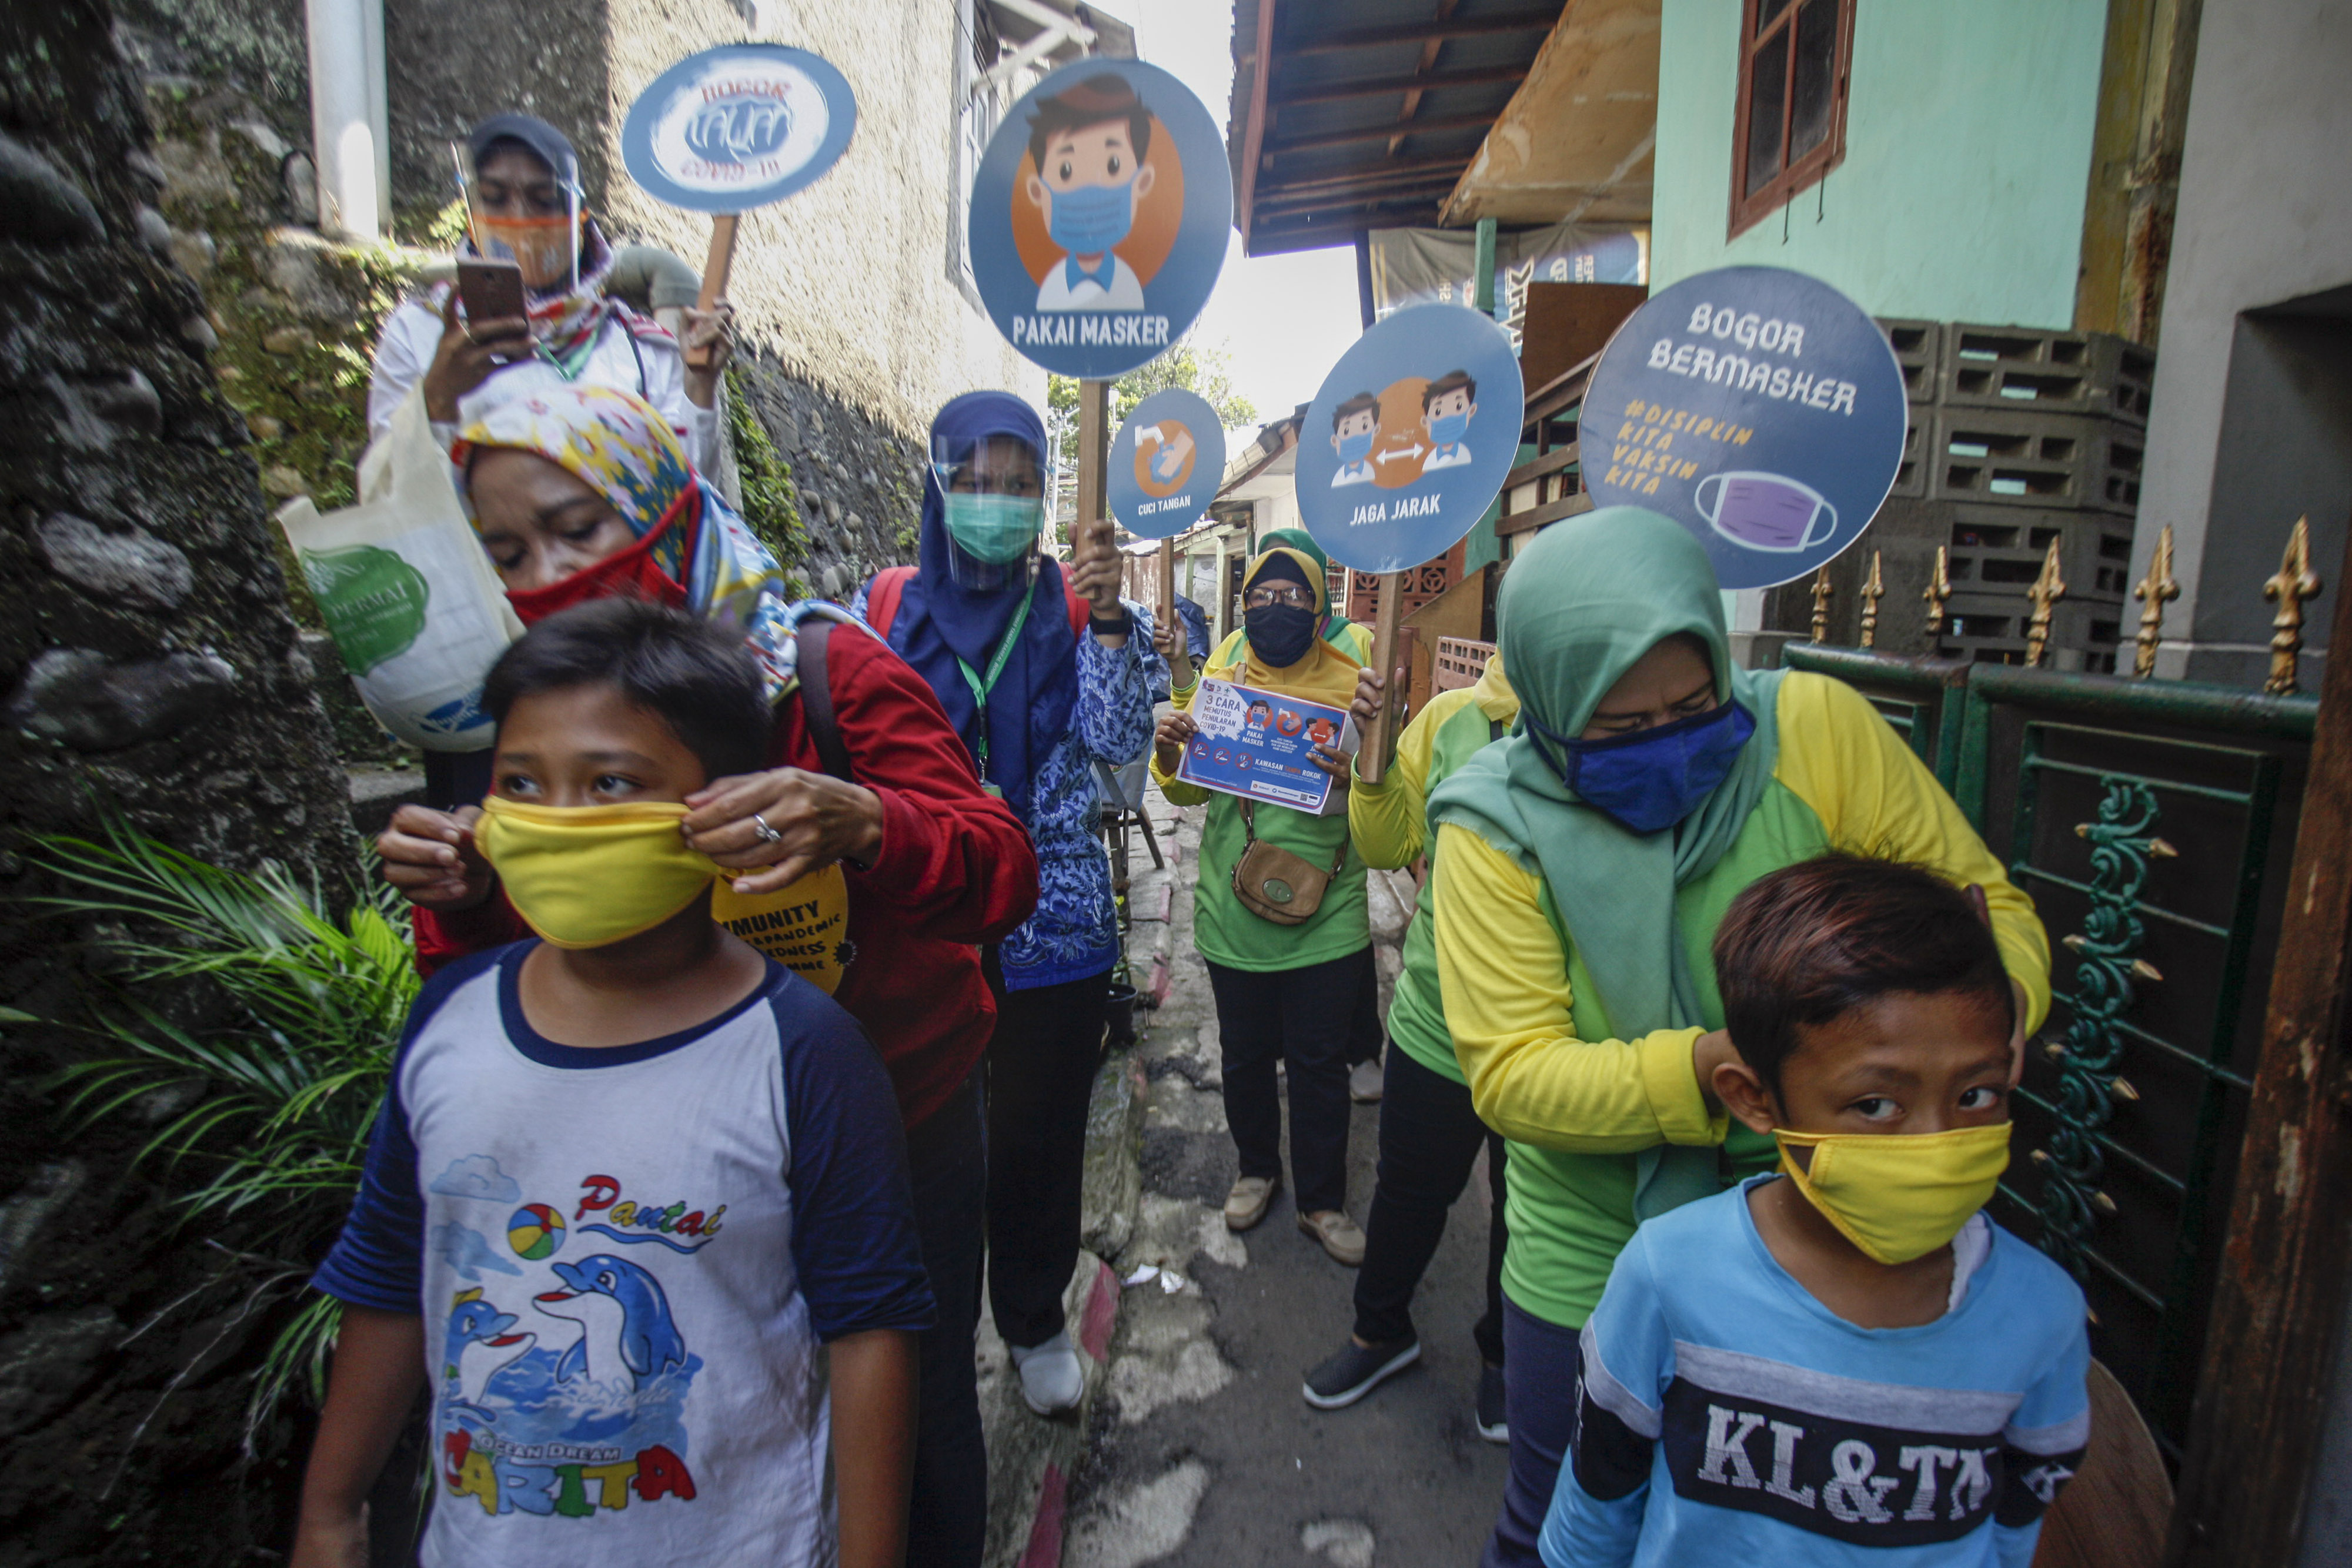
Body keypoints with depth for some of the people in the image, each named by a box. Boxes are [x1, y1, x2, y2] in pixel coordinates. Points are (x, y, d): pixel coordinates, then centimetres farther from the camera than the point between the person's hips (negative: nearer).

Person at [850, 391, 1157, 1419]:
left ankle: (1035, 1323, 39)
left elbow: (1120, 746, -11)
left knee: (1039, 1139, 14)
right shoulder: (885, 606, 3)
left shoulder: (1075, 607, 0)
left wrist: (1108, 624, -20)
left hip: (1053, 929, 0)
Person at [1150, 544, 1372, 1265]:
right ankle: (1257, 1168, 43)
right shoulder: (1218, 679, 1)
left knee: (1320, 1062, 11)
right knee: (1245, 1055, 18)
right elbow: (1187, 790, 5)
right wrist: (1169, 754, -17)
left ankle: (1322, 1199, 32)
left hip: (1326, 916, -2)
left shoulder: (1350, 684, -5)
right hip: (1235, 913, 2)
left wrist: (1359, 778, -29)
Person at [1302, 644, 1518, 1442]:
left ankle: (1503, 1355, 52)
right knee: (1410, 1189, 23)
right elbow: (1388, 845, -3)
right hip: (1436, 1025, 2)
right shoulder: (1450, 718, -7)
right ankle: (1381, 1329, 51)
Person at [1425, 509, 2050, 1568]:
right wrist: (1703, 1072, -36)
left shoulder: (1818, 728, -15)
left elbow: (1982, 896, -5)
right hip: (1595, 1255, -1)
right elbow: (1509, 1074, -21)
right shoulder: (1496, 827, -19)